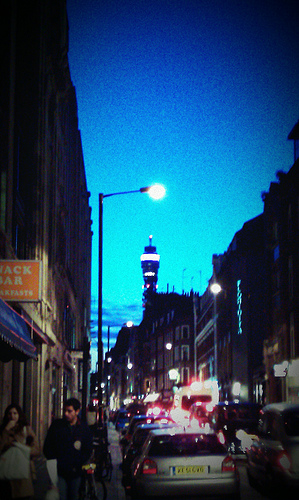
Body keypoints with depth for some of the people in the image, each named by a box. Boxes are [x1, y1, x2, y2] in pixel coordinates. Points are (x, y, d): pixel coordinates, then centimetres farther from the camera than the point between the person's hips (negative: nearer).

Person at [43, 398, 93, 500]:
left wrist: (76, 466, -5)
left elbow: (88, 451, 6)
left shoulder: (84, 429, 4)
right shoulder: (56, 425, 3)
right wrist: (55, 463, -4)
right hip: (59, 472, -1)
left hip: (75, 473, 1)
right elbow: (47, 448, 6)